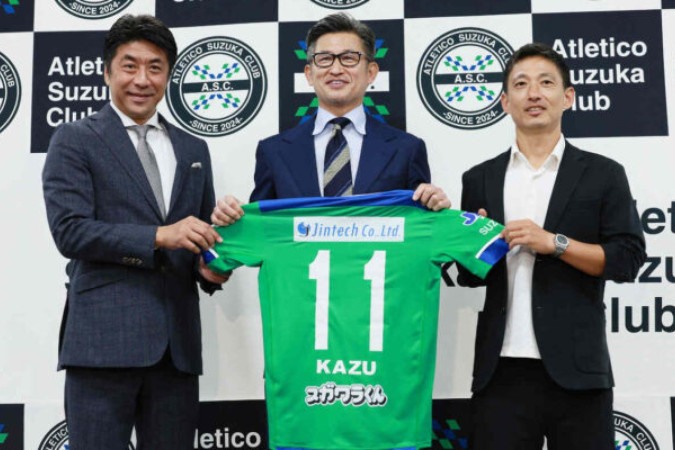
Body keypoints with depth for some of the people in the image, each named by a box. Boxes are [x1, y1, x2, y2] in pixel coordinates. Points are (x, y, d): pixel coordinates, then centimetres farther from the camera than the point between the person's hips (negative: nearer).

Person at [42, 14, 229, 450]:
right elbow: (69, 230, -9)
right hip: (104, 338, -4)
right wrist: (158, 236, -18)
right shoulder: (74, 140, 3)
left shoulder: (193, 149, 17)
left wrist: (209, 268, -1)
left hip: (177, 343, 5)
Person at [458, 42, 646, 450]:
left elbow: (628, 259, -3)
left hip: (577, 369, -1)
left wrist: (553, 242, -13)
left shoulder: (603, 175, 5)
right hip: (502, 371, 2)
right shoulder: (480, 179, 11)